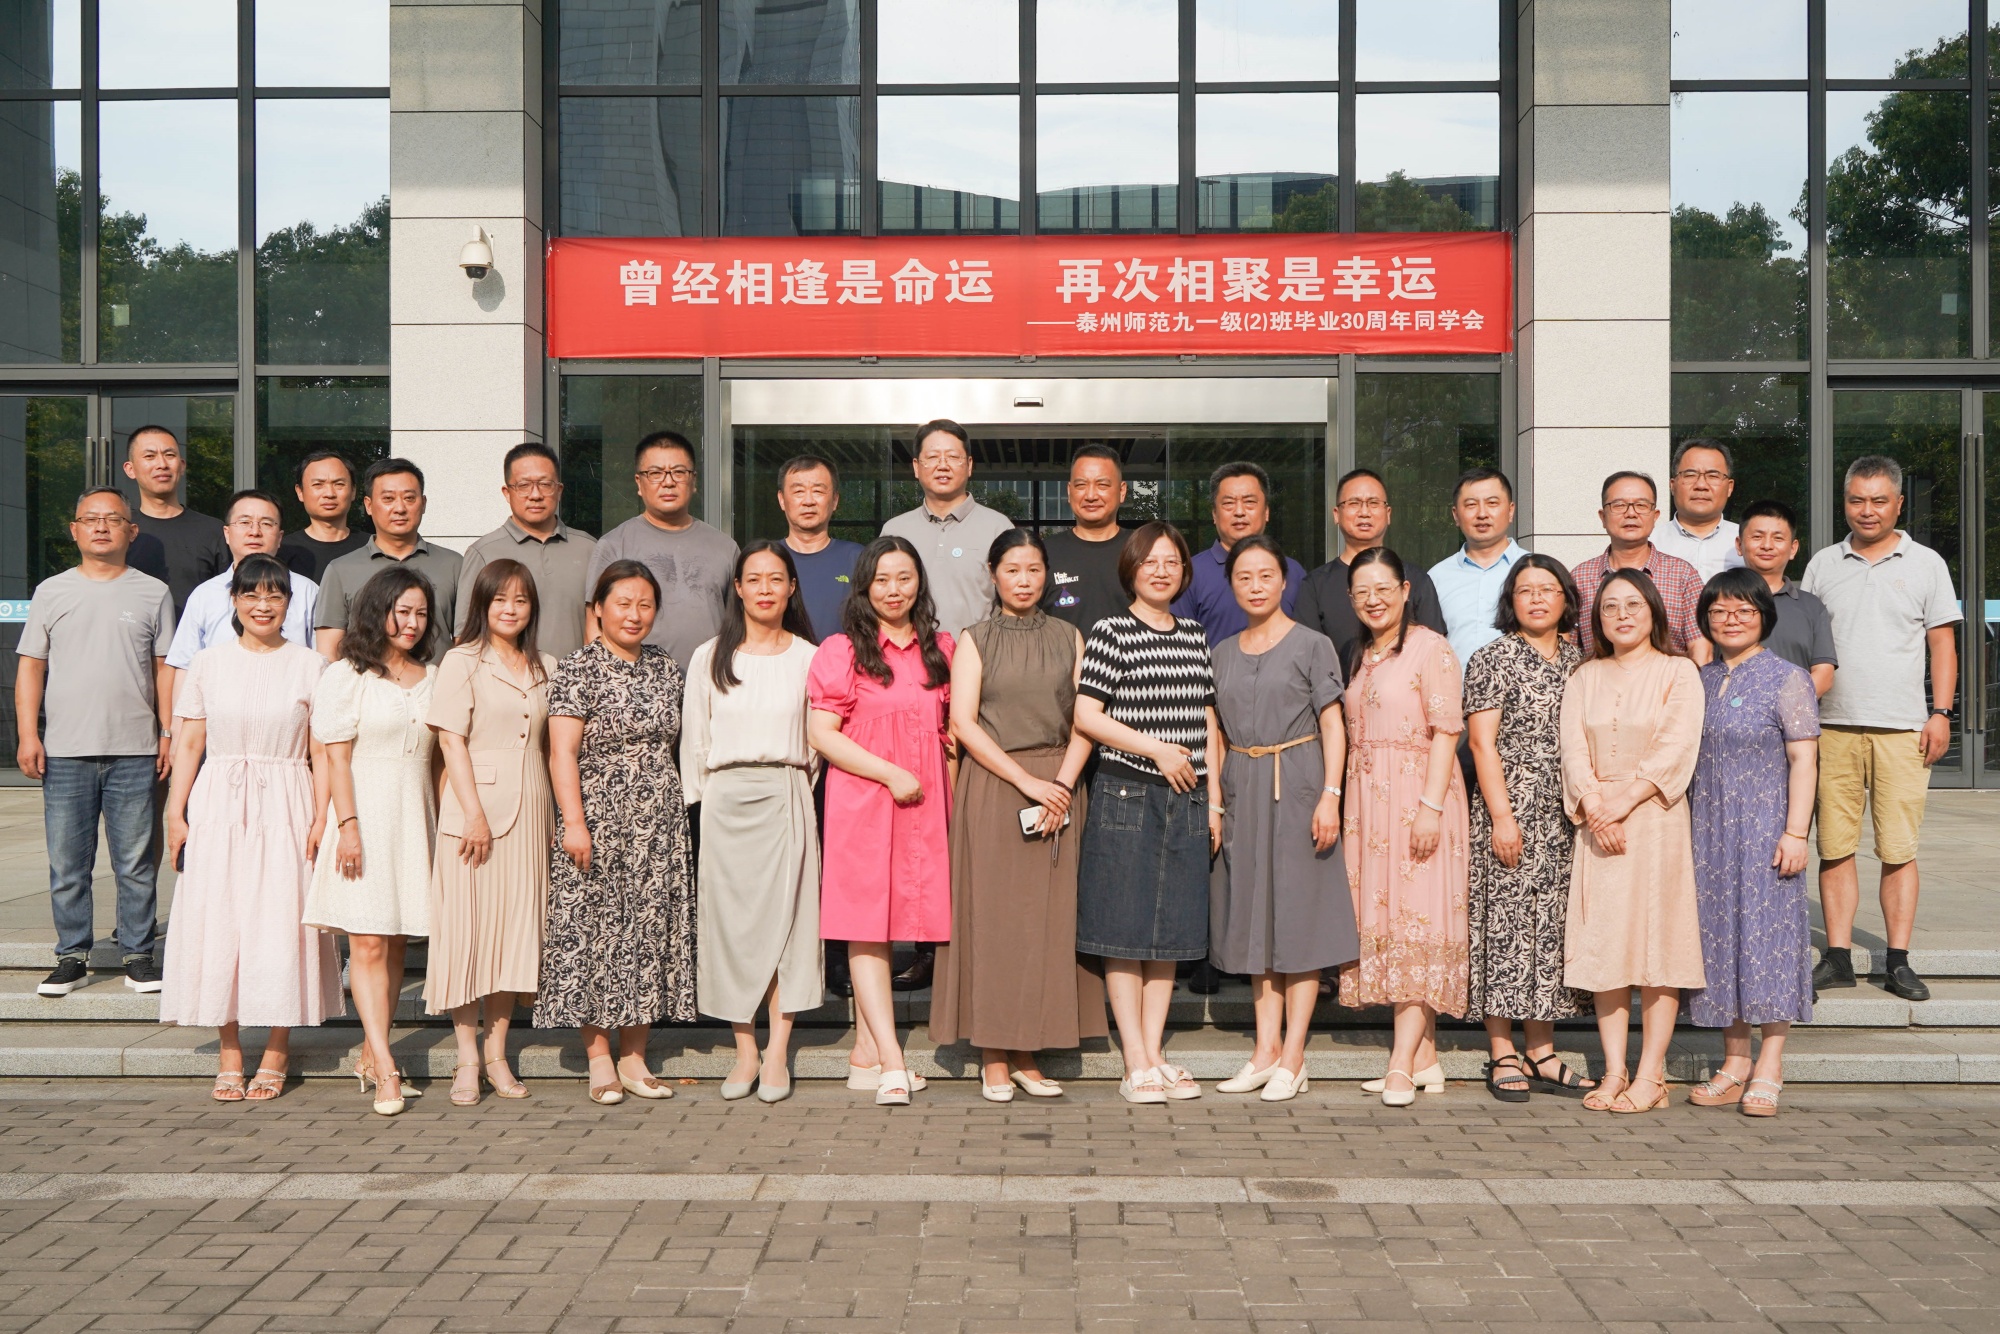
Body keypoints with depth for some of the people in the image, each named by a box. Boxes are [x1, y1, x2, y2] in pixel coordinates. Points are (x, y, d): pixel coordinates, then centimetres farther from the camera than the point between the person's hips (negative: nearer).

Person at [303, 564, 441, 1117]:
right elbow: (336, 758, -5)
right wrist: (347, 824, -13)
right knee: (368, 942, -9)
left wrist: (442, 823, 10)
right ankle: (386, 1071, -12)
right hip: (365, 810, -5)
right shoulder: (346, 674, 0)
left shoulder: (432, 678, 14)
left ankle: (369, 1056, 14)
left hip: (415, 816, 5)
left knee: (396, 945, 6)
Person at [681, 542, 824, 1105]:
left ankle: (777, 1054, 0)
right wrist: (697, 801, 6)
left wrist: (794, 791, 3)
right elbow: (693, 740, 11)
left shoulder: (808, 657, 5)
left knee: (784, 915, -5)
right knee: (730, 919, 0)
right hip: (725, 798, 1)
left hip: (785, 797, -1)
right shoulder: (709, 658, 8)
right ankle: (745, 1053, 6)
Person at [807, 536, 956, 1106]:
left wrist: (951, 794, 8)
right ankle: (891, 1060, -10)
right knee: (866, 926, -8)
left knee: (900, 920, 6)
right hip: (862, 802, -4)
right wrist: (891, 774, -13)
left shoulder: (941, 649, 13)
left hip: (923, 804, 4)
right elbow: (821, 733, -7)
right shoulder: (841, 651, -1)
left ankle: (865, 1054, 15)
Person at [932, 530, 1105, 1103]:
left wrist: (1061, 785, -10)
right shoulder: (975, 640, 5)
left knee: (1049, 918, 1)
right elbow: (963, 722, -5)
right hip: (991, 790, -2)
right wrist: (1026, 782, -12)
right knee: (992, 914, -3)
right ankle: (994, 1059, 2)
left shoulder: (1068, 638, 12)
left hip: (1059, 786, 2)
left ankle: (1029, 1055, 8)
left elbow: (1085, 722, 5)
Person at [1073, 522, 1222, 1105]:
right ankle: (1136, 1065, 3)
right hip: (1127, 796, -5)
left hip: (1187, 800, 5)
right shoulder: (1111, 633, -4)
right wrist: (1157, 748, -13)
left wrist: (1213, 800, 11)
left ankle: (1156, 1054, 16)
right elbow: (1086, 715, -9)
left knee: (1171, 930, 8)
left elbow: (1207, 721, 15)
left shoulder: (1195, 635, 13)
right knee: (1125, 929, -2)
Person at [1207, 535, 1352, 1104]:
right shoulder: (1222, 653, 13)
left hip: (1297, 785, -5)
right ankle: (1266, 1049, 13)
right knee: (1254, 918, 7)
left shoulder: (1312, 645, 0)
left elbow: (1332, 725, -4)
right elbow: (1216, 735, 15)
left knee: (1299, 916, -3)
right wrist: (1213, 801, 8)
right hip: (1242, 792, 5)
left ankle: (1292, 1057, 1)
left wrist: (1330, 795, -13)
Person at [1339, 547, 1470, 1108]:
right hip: (1367, 803, 8)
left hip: (1417, 796, -8)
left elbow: (1445, 730, -12)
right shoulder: (1359, 658, 19)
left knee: (1416, 921, -9)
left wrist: (1431, 805, -20)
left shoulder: (1430, 648, -6)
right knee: (1381, 922, 5)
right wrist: (1342, 804, 12)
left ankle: (1402, 1065, -12)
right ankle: (1426, 1059, 12)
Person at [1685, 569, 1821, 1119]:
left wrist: (1796, 832, -14)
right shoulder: (1699, 681, 13)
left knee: (1766, 932, -5)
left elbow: (1803, 759, -7)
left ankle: (1769, 1070, 2)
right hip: (1708, 832, 5)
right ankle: (1734, 1063, 15)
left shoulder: (1787, 679, -3)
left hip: (1765, 827, -5)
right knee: (1718, 935, 6)